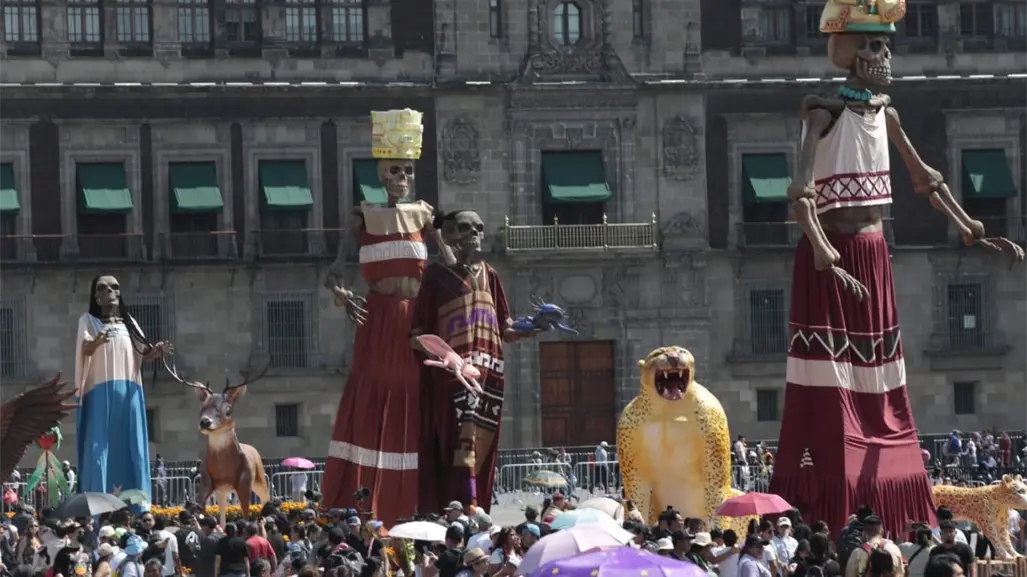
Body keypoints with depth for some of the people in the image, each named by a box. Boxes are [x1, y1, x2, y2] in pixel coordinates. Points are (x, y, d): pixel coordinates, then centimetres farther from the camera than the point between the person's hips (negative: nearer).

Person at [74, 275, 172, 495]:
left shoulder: (129, 323, 19)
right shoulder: (88, 321, 7)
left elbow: (142, 356, 14)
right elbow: (85, 349, -11)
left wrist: (157, 351, -8)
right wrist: (96, 342, -34)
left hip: (129, 392, 4)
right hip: (100, 393, -4)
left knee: (130, 448, -1)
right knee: (100, 446, -11)